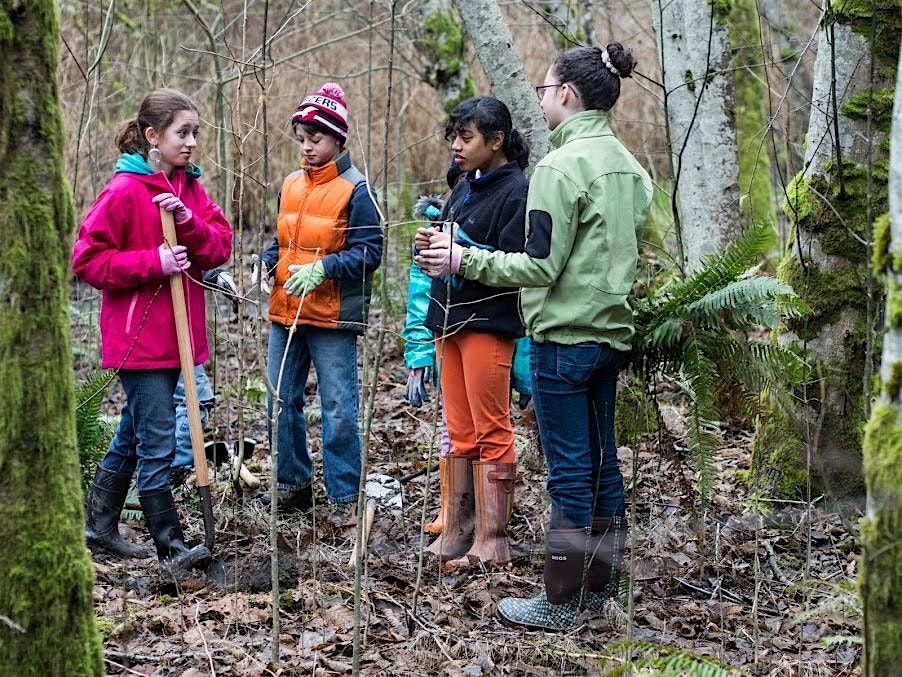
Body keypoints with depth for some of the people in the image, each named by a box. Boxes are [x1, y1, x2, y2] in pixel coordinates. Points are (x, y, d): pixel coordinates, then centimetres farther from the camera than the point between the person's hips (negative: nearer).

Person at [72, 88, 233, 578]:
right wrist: (154, 262, -20)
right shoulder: (124, 190, -13)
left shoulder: (189, 187, 9)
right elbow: (87, 260, -14)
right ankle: (170, 548, 0)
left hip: (177, 332, 8)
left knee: (135, 432, 18)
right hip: (137, 333, -8)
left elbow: (220, 247, 3)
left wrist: (189, 221, -15)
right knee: (158, 443, -6)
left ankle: (99, 524, 31)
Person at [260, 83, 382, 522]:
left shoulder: (355, 189, -8)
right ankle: (293, 485, 26)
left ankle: (345, 497, 5)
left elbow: (370, 252, -11)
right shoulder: (291, 184, 12)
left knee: (339, 409, -3)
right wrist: (267, 261, 2)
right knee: (282, 401, 12)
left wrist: (324, 268, -23)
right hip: (285, 312, 7)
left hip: (333, 319, -7)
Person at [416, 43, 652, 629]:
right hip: (613, 333, 8)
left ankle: (561, 604, 5)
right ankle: (600, 587, 24)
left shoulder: (561, 166, -15)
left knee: (569, 470, -3)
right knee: (602, 464, 14)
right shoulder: (628, 164, 11)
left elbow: (541, 266, -17)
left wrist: (465, 260, -10)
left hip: (565, 336, -8)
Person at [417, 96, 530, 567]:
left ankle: (491, 541, 2)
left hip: (488, 323, -8)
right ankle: (457, 529, 19)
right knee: (460, 433, 12)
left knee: (490, 432, -3)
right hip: (449, 318, 8)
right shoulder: (465, 187, 15)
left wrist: (466, 254, -24)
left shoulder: (516, 191, -11)